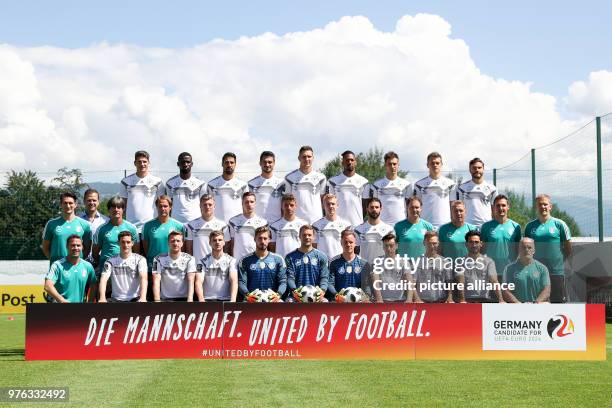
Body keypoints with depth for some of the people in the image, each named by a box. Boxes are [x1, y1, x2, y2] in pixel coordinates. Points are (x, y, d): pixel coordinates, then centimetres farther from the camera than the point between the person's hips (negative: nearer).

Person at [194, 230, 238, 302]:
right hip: (207, 300, 0)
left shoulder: (231, 260, 7)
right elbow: (199, 282, -3)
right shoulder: (203, 262, 8)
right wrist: (201, 300, -22)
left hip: (225, 300, 0)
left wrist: (233, 300, -23)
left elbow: (234, 281, -5)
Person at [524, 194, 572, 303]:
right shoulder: (530, 226, 8)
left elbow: (568, 249, 5)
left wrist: (559, 260, 2)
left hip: (556, 272, -2)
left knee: (558, 302, 1)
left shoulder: (559, 224, 1)